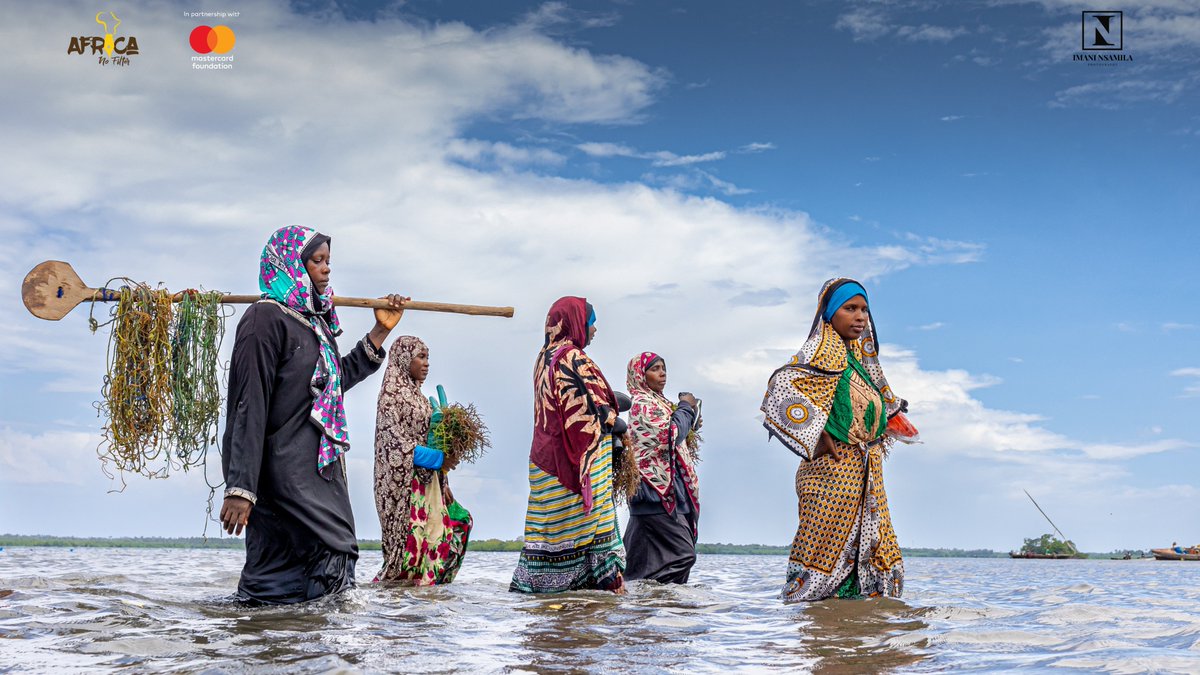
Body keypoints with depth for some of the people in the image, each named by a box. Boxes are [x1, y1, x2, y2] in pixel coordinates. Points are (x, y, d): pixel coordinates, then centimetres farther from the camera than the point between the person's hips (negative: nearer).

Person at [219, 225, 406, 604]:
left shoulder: (313, 319, 17)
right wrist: (240, 487, -22)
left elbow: (340, 378, 32)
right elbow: (249, 407, -16)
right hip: (285, 474, -9)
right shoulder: (266, 318, -9)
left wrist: (381, 331, 28)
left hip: (319, 470, 9)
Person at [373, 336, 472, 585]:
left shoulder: (417, 396, 18)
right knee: (410, 537, -10)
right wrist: (437, 459, -17)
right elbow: (395, 441, -15)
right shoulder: (391, 394, -7)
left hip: (427, 480, 8)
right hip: (404, 479, -8)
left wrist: (443, 484, 13)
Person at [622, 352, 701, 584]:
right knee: (682, 554, -17)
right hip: (657, 490, -10)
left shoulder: (656, 402, 21)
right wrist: (685, 407, -4)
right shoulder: (643, 403, -7)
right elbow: (670, 435, -17)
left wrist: (690, 411, 12)